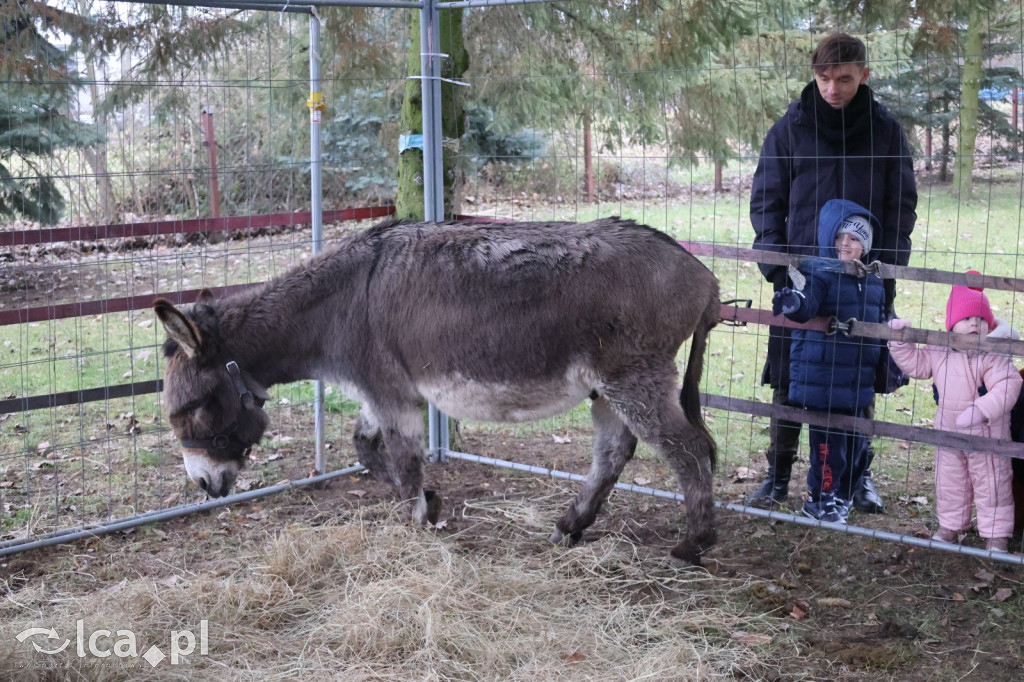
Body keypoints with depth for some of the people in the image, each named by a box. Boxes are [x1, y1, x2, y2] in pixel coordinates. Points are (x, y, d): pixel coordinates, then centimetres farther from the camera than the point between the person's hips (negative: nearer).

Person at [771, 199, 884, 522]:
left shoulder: (873, 281, 12)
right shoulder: (820, 274, -9)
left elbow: (881, 325, 22)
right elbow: (808, 303, -28)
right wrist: (793, 303, -52)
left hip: (859, 381, 7)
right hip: (823, 379, -6)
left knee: (856, 440, 14)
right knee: (829, 441, -3)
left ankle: (842, 495, 31)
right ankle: (820, 498, 13)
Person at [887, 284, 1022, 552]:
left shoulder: (993, 357, -18)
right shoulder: (938, 353, -2)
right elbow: (914, 362, 10)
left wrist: (980, 411, -36)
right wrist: (900, 340, -3)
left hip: (986, 436, -5)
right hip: (948, 433, 5)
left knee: (991, 485, 5)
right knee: (949, 484, 17)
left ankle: (996, 533, 16)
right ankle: (951, 526, 34)